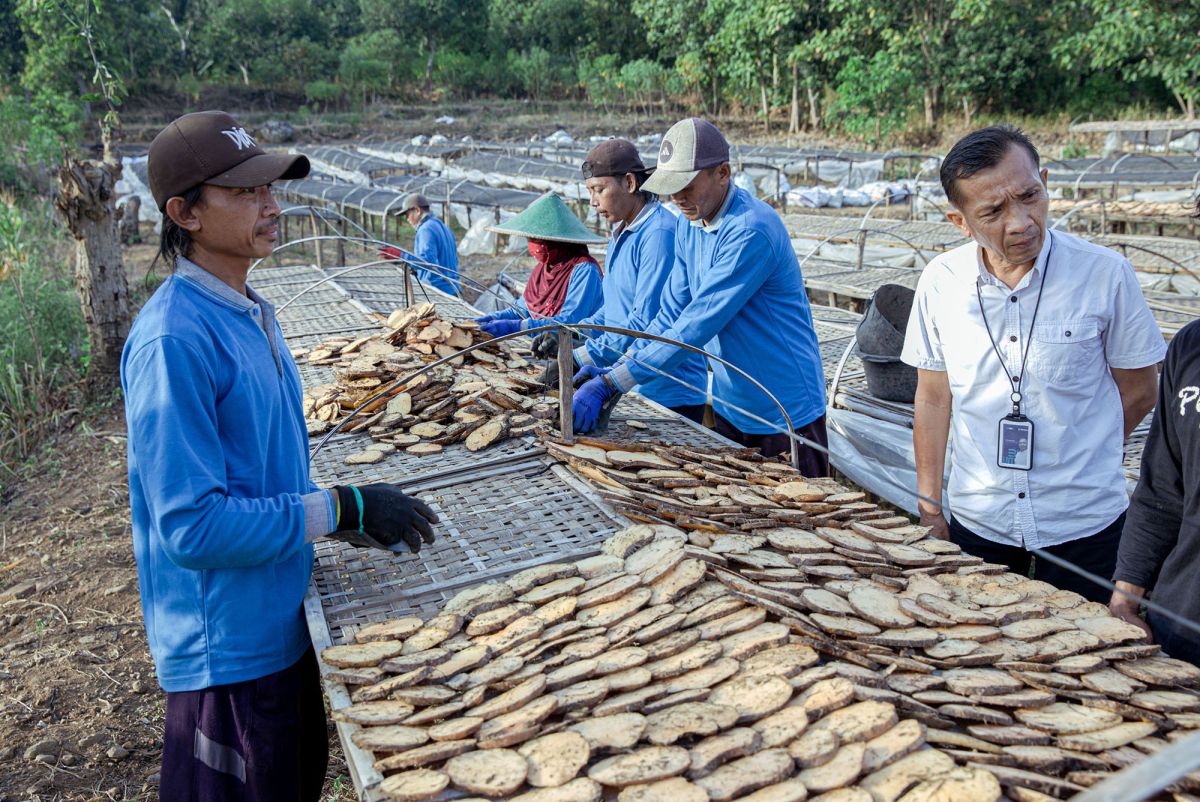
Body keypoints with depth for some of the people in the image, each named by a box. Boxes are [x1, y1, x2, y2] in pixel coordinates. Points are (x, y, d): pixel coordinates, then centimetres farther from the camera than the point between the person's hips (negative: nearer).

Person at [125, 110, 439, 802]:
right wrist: (341, 510, -24)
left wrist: (357, 513, 3)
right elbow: (192, 525, -26)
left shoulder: (250, 312, 6)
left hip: (280, 619, 9)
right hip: (227, 647, -9)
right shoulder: (175, 339, -24)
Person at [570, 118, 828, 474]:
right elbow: (671, 312, 4)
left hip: (786, 414, -8)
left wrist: (610, 384, -32)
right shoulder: (688, 224, 3)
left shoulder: (751, 231, -25)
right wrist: (617, 369, -10)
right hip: (730, 408, 8)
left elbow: (698, 324, -31)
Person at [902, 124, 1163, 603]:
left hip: (1084, 528, -1)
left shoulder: (1105, 273, -11)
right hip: (976, 524, 2)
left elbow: (1138, 392, 1)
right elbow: (933, 399, 2)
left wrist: (1073, 466, 5)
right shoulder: (940, 282, -5)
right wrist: (929, 511, 3)